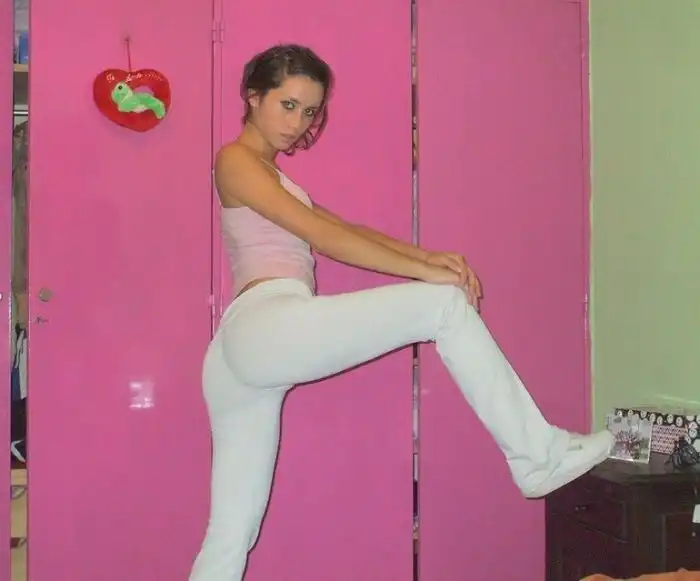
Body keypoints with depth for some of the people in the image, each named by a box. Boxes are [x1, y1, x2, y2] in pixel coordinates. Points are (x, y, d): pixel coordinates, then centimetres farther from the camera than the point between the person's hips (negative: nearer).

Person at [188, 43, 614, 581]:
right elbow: (322, 237, -9)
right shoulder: (237, 160, 2)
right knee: (443, 304, -8)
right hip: (267, 328, -10)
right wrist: (427, 271, -9)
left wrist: (426, 255, 9)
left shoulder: (266, 173, 31)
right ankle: (535, 455, -3)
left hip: (241, 352, 10)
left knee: (230, 537, 7)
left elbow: (340, 228, 24)